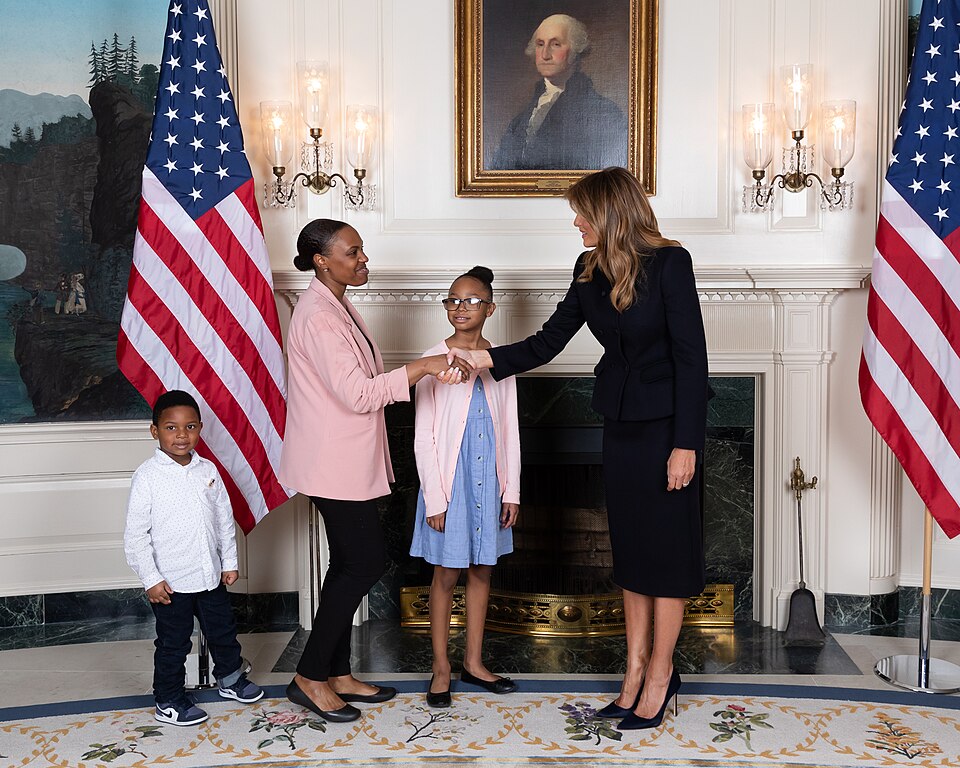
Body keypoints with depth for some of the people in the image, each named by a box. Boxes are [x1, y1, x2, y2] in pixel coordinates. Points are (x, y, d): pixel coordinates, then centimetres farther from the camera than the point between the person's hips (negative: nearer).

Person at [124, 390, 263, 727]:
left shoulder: (208, 470, 2)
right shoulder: (147, 477, -13)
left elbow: (225, 518, 10)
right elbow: (135, 534, -12)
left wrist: (229, 561, 9)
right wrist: (151, 578, -14)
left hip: (211, 575, 5)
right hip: (171, 582, -5)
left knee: (223, 630, 20)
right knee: (173, 643, 7)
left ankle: (230, 678, 42)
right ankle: (169, 701, 23)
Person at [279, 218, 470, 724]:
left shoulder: (337, 309, 14)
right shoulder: (318, 316, -19)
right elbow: (358, 394, -23)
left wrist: (426, 372, 9)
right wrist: (422, 367, -22)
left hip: (345, 461, 10)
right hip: (333, 464, -10)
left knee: (349, 563, 12)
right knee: (367, 561, -6)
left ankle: (336, 674, 22)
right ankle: (309, 677, 5)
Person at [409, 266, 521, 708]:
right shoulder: (434, 359, -7)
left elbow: (510, 431, 7)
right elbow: (423, 436, -8)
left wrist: (511, 490, 4)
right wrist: (434, 498, -11)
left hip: (489, 482, 4)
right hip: (449, 481, -4)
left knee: (482, 570, 12)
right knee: (446, 574, 4)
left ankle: (473, 663, 25)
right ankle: (441, 668, 17)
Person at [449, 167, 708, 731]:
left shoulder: (669, 262, -15)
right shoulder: (590, 271, 4)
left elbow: (692, 355, -16)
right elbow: (548, 342, 8)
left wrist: (686, 444, -19)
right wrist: (486, 359, -4)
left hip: (665, 424, -6)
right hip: (621, 422, 6)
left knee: (664, 547, 3)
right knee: (631, 547, 12)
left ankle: (660, 675, 16)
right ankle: (637, 671, 22)